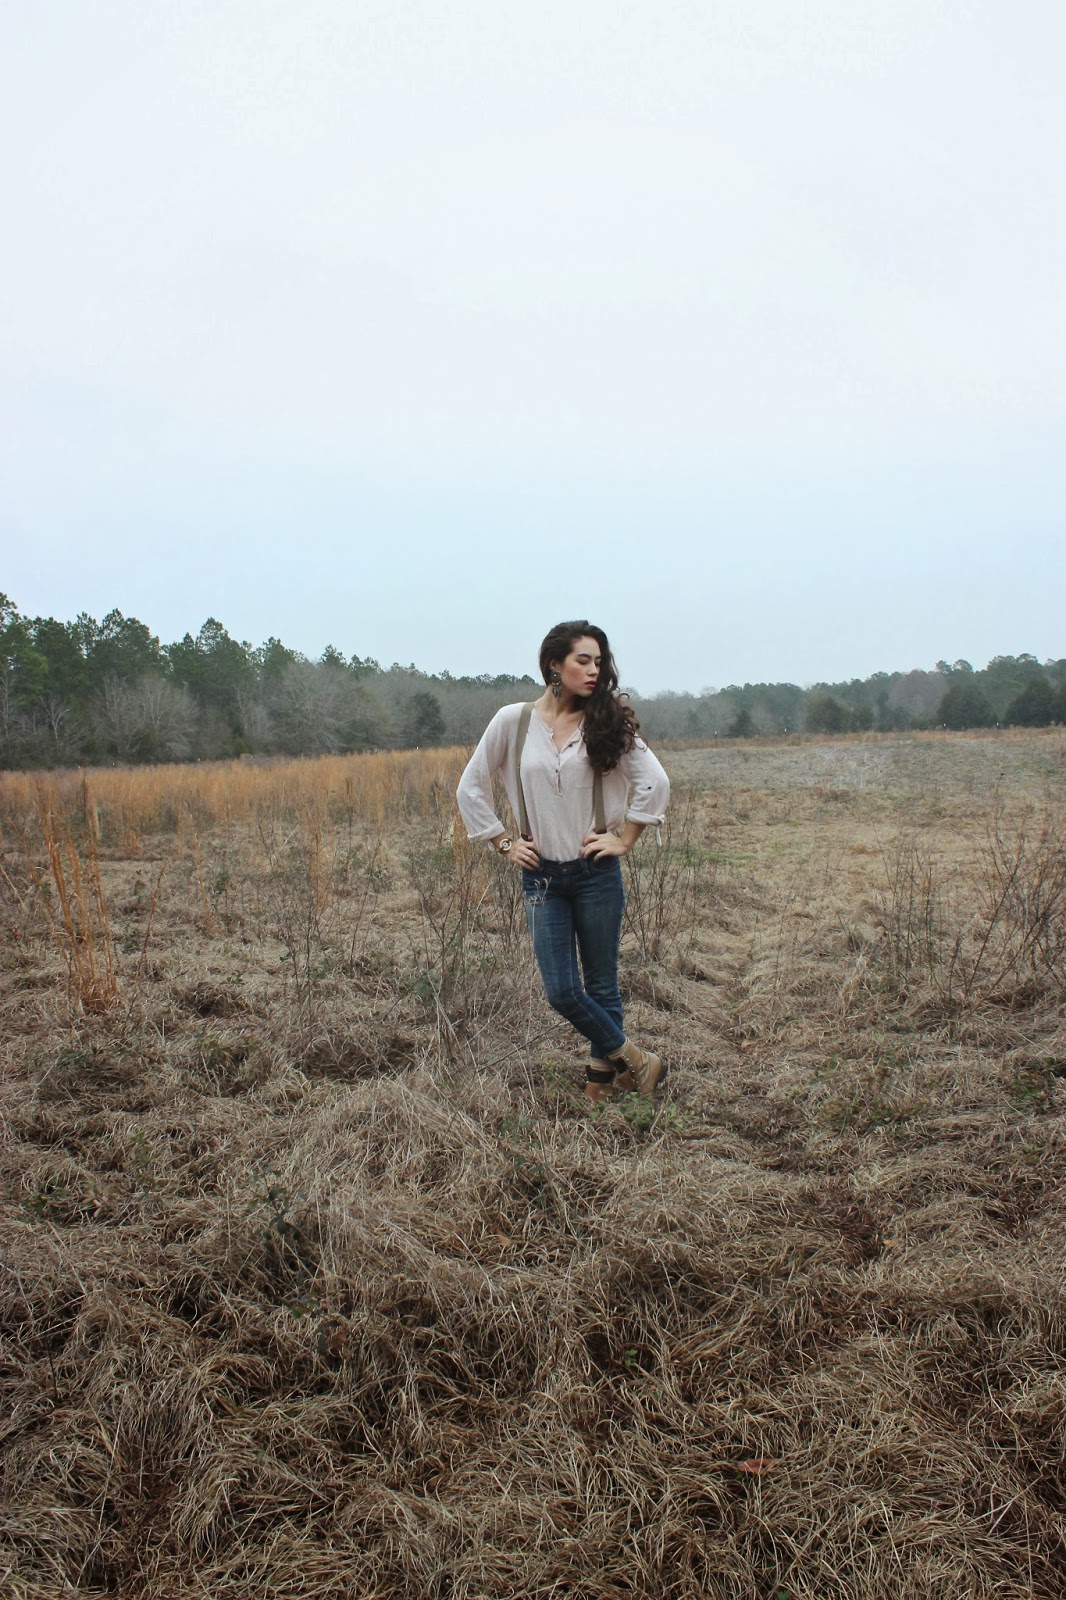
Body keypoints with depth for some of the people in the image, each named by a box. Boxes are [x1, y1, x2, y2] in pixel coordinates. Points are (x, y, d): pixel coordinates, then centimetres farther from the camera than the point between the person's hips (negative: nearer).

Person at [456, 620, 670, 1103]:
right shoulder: (512, 722, -1)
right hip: (542, 877, 1)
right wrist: (504, 843, 3)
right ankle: (630, 1057, 20)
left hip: (597, 874, 0)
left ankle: (602, 1077, 26)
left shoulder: (607, 723, -2)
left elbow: (655, 782, -3)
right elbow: (470, 788, 6)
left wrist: (624, 839, -4)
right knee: (562, 991, -2)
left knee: (601, 986, 7)